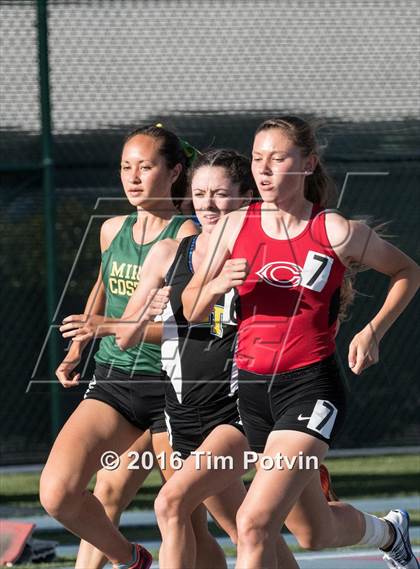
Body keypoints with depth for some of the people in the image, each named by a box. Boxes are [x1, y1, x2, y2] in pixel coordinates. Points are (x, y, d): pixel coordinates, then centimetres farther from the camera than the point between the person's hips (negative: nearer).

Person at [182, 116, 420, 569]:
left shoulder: (336, 233, -7)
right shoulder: (234, 227, 1)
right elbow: (191, 310, 8)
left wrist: (372, 333, -3)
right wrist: (217, 285, -13)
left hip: (311, 386, -5)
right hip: (252, 386, 5)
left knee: (254, 523, -22)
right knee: (316, 533, 19)